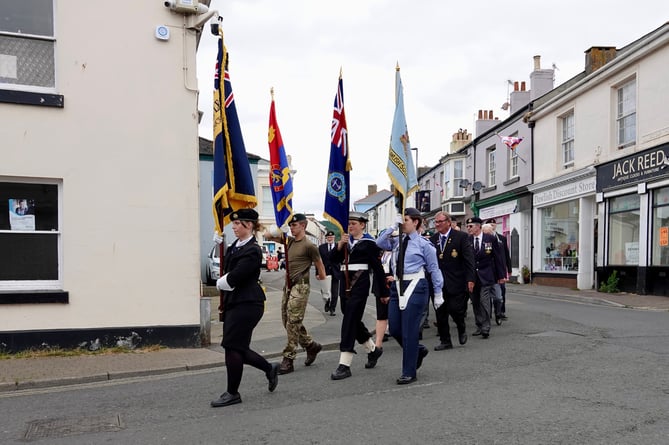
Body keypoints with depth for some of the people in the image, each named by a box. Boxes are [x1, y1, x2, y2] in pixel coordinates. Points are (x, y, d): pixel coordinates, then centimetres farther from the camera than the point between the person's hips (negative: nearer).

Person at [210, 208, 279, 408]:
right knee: (238, 348, 12)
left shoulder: (253, 251, -16)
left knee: (233, 347, -3)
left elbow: (232, 279, -21)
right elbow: (227, 271, 19)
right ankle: (270, 368, 32)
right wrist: (225, 282, -1)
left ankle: (233, 393, 10)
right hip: (234, 302, 9)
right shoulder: (235, 245, 13)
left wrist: (221, 283, -3)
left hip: (246, 304, -9)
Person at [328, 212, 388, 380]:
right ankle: (373, 349, 36)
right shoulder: (346, 240, 13)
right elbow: (334, 258, 3)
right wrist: (340, 244, -14)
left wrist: (383, 292, -2)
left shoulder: (369, 243, -4)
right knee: (353, 320, 14)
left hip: (360, 283, -7)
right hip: (346, 283, 7)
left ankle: (344, 365, -9)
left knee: (350, 320, -11)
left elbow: (378, 268, -3)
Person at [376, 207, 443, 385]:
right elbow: (379, 243, -3)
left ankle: (409, 373, 10)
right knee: (394, 329, 8)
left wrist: (438, 294, 1)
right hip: (397, 286, 6)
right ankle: (418, 350, 35)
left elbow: (434, 269, 0)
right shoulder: (397, 241, 11)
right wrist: (393, 227, -7)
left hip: (415, 287, -6)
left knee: (409, 331, -3)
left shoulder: (424, 244, -4)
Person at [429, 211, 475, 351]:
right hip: (438, 283, 4)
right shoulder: (432, 239, 7)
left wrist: (470, 279, -12)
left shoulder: (461, 236, -4)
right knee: (440, 313, 6)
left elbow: (469, 259, -6)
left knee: (455, 309, -7)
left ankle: (462, 329, 24)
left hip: (456, 282, -4)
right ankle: (445, 341, 18)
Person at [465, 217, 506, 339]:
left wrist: (501, 275, 1)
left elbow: (498, 257, 2)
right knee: (475, 302, 9)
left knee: (484, 301, -11)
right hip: (472, 276, 3)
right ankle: (479, 327, 21)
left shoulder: (490, 239, -1)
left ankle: (485, 328, -6)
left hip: (486, 276, -3)